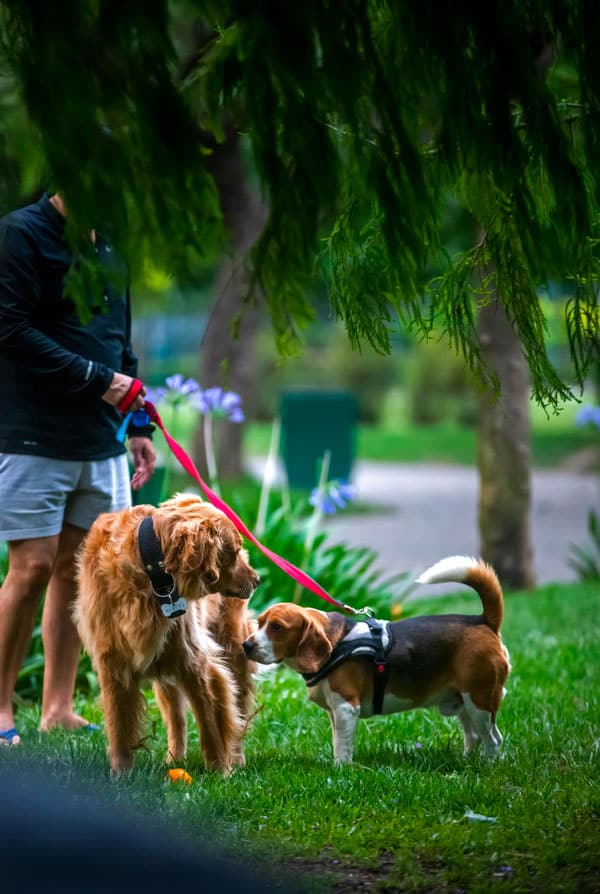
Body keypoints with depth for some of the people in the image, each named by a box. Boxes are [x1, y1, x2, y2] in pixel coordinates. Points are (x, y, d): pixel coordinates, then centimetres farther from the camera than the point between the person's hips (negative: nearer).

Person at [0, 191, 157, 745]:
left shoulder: (109, 243, 16)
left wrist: (138, 425, 16)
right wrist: (98, 380, -14)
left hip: (100, 440, 7)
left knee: (78, 567, 5)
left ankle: (58, 709, 11)